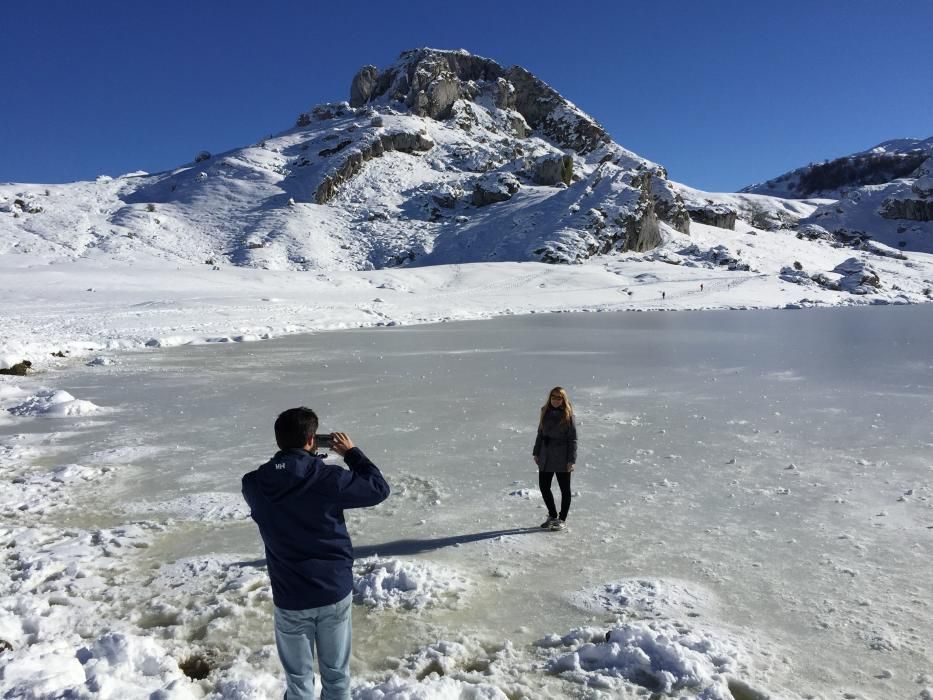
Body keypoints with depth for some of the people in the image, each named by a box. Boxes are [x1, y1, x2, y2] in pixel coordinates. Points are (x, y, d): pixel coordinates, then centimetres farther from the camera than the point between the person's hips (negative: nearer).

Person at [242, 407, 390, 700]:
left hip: (289, 598, 2)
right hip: (335, 591, -1)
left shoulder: (253, 485, -10)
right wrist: (352, 453, 2)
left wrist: (297, 457, 10)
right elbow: (379, 489, -7)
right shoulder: (329, 478, -19)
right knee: (336, 674, 19)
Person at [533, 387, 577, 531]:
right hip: (545, 457, 6)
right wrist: (536, 453, 10)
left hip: (562, 458, -5)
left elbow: (573, 439, -11)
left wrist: (571, 460, -16)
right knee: (543, 486, 9)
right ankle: (552, 515, 27)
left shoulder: (567, 415, -10)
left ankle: (562, 519, 21)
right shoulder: (546, 413, 6)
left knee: (564, 488, 6)